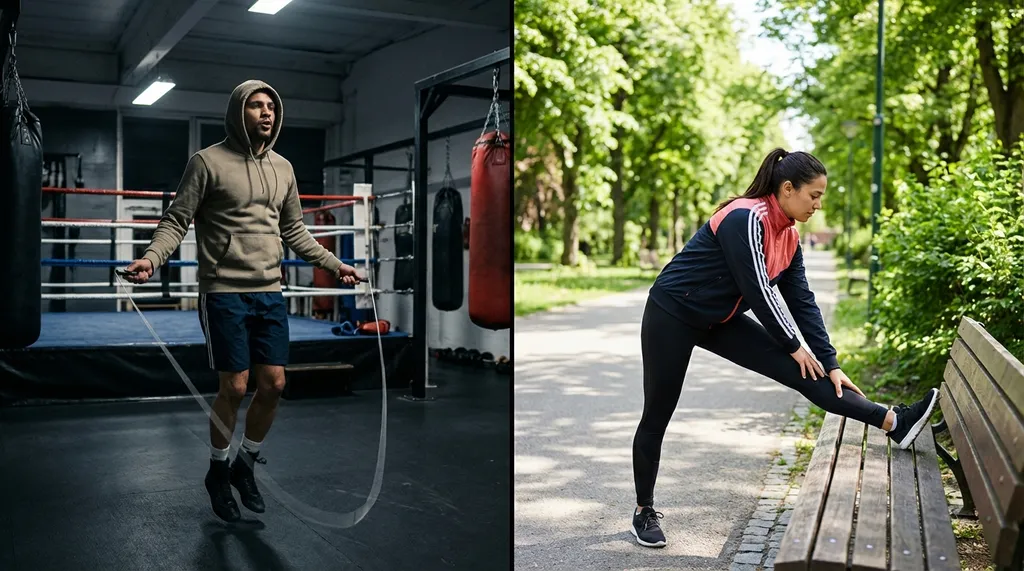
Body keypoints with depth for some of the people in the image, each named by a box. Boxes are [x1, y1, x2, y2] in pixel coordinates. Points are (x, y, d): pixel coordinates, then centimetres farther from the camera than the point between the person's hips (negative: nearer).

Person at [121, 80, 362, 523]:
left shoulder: (282, 168, 11)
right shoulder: (207, 162, -4)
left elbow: (295, 231, 19)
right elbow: (176, 221, -7)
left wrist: (334, 265, 18)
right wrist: (152, 258, -23)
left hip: (270, 294, 5)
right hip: (224, 293, -5)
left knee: (273, 384, 4)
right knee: (235, 387, -3)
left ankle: (245, 465, 26)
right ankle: (218, 471, 21)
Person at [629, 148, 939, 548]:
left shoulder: (788, 237, 2)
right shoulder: (745, 219, -24)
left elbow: (802, 301, 4)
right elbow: (758, 290, -23)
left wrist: (830, 364, 1)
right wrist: (793, 345, -11)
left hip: (720, 321, 8)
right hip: (672, 316, -8)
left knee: (800, 373, -5)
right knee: (657, 416, 2)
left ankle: (892, 424, -9)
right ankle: (644, 511, 15)